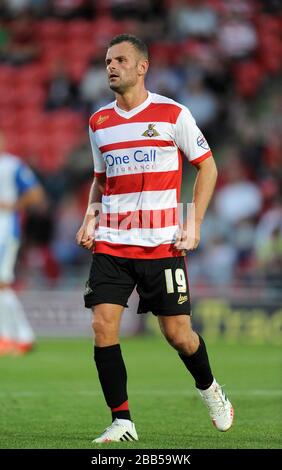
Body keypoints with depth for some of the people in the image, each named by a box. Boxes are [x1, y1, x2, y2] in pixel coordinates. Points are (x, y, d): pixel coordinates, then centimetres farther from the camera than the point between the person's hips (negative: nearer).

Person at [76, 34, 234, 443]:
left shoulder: (172, 114, -3)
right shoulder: (99, 122, 10)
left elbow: (207, 166, 3)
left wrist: (194, 223, -5)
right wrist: (91, 216, 5)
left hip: (162, 243, -3)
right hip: (110, 244, 3)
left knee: (178, 333, 0)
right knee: (103, 325, -11)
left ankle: (209, 388, 32)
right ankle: (122, 421, -3)